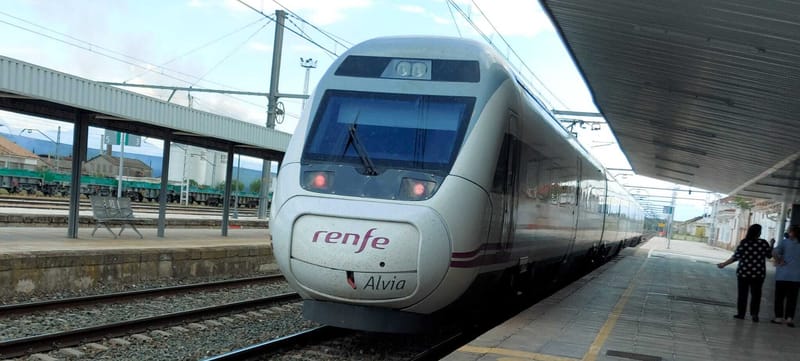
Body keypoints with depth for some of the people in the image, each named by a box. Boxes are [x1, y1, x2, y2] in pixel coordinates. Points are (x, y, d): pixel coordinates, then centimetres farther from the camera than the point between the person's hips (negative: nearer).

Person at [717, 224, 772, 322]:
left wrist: (724, 264, -1)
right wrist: (771, 246, 24)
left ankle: (741, 313, 12)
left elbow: (735, 257, -10)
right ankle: (754, 313, 0)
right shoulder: (763, 243, -5)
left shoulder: (743, 243, -8)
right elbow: (770, 255, 6)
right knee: (756, 294, 10)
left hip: (743, 273, -1)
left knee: (742, 294, 10)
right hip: (758, 274, 1)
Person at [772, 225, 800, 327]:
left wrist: (779, 261, -6)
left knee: (779, 296, 9)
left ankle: (779, 317, 10)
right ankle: (790, 318, 1)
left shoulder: (785, 242, -6)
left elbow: (774, 252, -20)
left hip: (783, 274, -2)